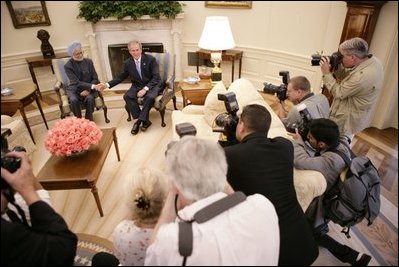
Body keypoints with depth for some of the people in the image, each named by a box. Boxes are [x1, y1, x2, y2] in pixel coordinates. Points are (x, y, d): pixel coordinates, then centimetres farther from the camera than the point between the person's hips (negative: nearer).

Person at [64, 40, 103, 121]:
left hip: (89, 89, 1)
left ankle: (89, 120, -14)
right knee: (74, 100, -33)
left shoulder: (89, 61, 2)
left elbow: (95, 79, 1)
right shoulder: (68, 66, -8)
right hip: (75, 89, -1)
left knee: (90, 98, -31)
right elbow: (77, 83, -18)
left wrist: (88, 90, -17)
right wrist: (93, 86, -32)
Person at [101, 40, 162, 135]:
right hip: (137, 86, 4)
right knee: (127, 96, -23)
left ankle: (140, 120, -16)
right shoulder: (127, 63, 2)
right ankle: (144, 120, -18)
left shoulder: (150, 59, -10)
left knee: (150, 97, -35)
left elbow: (156, 77, -14)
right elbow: (121, 77, 13)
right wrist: (107, 84, 0)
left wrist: (145, 89, -25)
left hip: (152, 85, -4)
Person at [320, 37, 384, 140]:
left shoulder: (362, 77, -36)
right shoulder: (372, 60, -5)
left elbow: (338, 93, -22)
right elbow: (348, 79, 4)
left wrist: (326, 73, -18)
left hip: (347, 120, -9)